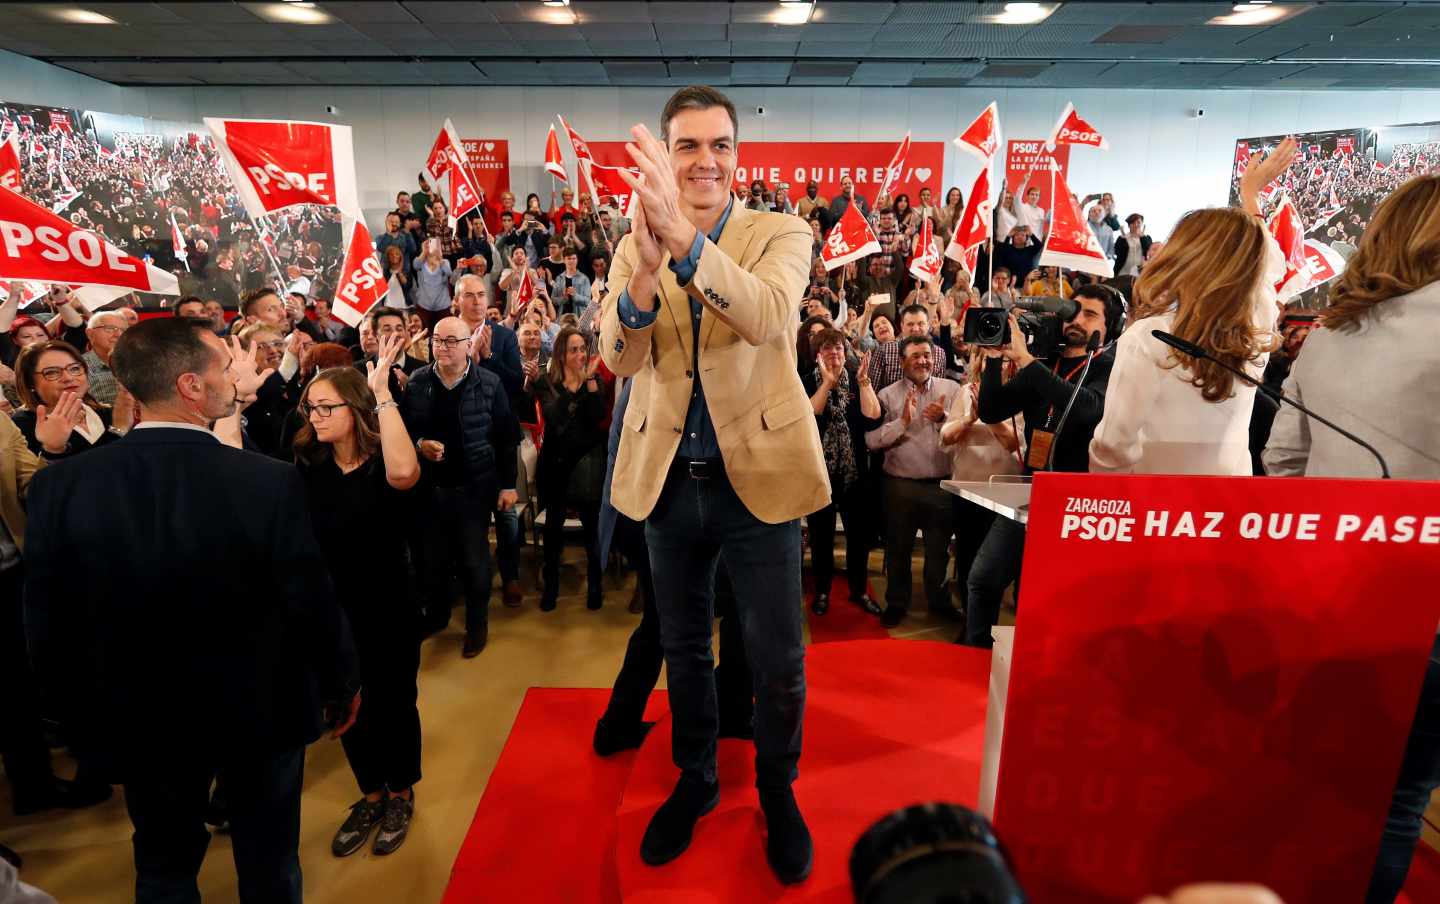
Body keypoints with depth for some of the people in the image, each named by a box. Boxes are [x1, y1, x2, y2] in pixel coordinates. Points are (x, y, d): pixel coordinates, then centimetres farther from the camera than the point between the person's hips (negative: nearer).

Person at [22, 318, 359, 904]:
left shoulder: (59, 487, -17)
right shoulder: (271, 482, -27)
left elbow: (48, 630, -8)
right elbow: (313, 607, -18)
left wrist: (87, 722, 9)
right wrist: (343, 686, 0)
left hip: (137, 723, 3)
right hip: (262, 715, -2)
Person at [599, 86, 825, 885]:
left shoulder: (781, 235, -4)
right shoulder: (635, 246, 2)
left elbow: (768, 318, -26)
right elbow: (618, 358, -14)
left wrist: (685, 236, -41)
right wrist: (646, 266, -33)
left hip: (758, 474, -2)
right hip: (667, 479, 3)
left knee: (777, 661, 7)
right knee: (683, 650, 18)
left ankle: (777, 791, 34)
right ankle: (694, 780, 42)